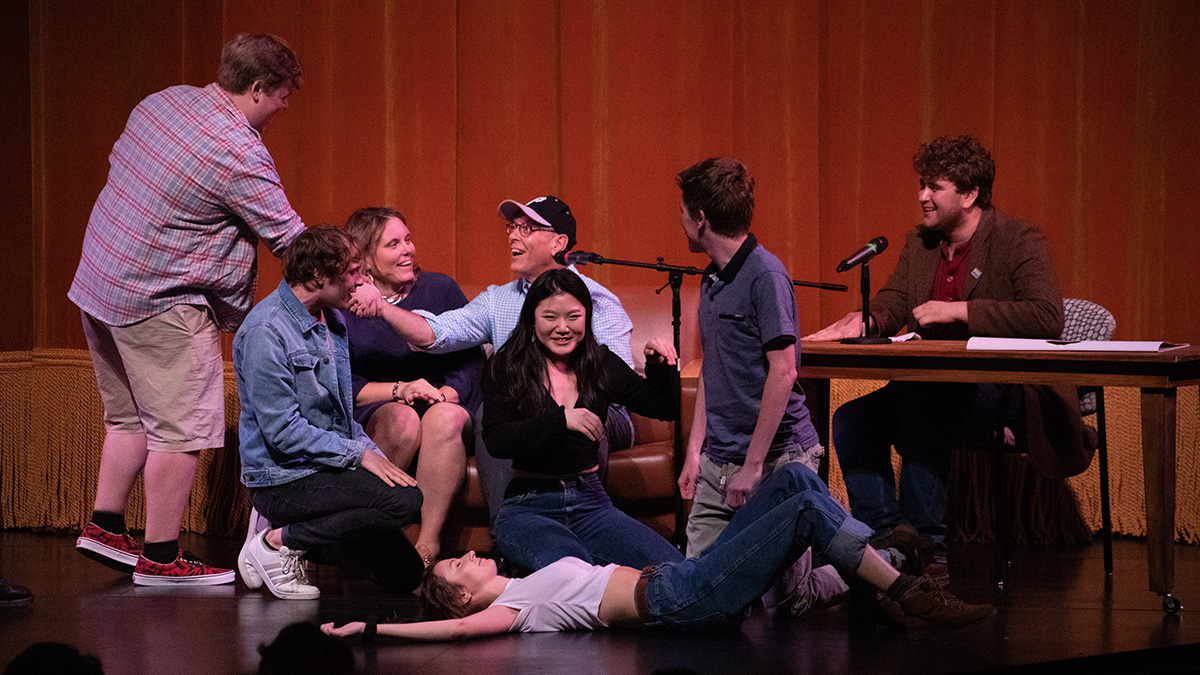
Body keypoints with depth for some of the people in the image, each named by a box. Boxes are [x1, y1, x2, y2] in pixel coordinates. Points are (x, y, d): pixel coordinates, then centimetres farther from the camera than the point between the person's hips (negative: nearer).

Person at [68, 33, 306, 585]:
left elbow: (120, 164, 18)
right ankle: (160, 557, 3)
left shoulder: (163, 102, 4)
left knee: (130, 416, 21)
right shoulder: (240, 154, -20)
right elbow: (290, 239, -14)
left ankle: (104, 528, 27)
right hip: (159, 303, -9)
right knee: (182, 429, -1)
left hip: (98, 284, 9)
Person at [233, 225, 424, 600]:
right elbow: (282, 430, -22)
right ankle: (279, 541, -12)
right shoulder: (266, 331, -18)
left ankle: (295, 531, 17)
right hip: (284, 479, -9)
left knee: (405, 574, 6)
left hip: (330, 469, 9)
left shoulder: (331, 319, 11)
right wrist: (359, 454, -20)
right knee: (404, 500, -27)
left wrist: (373, 454, 3)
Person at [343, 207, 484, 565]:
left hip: (449, 403, 1)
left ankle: (428, 543, -39)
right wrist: (399, 390, -13)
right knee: (403, 420, -37)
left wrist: (446, 393, -12)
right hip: (372, 412, -1)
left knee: (445, 418, -36)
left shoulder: (440, 289, 9)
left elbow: (472, 360, 7)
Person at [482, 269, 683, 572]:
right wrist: (561, 420, -21)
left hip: (590, 503, 5)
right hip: (527, 508, -5)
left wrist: (659, 364, 2)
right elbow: (496, 441, -11)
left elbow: (664, 407, 21)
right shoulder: (507, 366, 2)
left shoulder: (601, 363, 12)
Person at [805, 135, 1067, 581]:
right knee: (850, 420, -14)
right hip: (930, 389, 7)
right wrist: (864, 320, -13)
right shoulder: (920, 243, 15)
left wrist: (959, 310, -21)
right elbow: (892, 303, 13)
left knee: (921, 414, -34)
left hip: (998, 393, -7)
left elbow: (1047, 317, -21)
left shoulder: (1020, 241, -8)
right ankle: (887, 540, -10)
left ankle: (929, 551, -27)